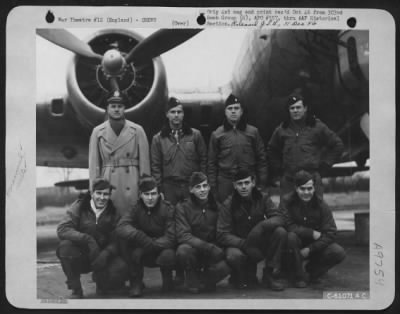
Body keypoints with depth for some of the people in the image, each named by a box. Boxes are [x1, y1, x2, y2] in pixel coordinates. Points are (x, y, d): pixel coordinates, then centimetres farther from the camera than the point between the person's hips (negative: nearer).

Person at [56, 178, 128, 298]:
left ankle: (102, 283, 11)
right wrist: (88, 239, -32)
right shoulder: (79, 206, -7)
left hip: (102, 256, 1)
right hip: (79, 257, -1)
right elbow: (62, 229, -20)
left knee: (121, 267, -28)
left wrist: (105, 253, -27)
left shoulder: (113, 213, 0)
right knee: (65, 246, -32)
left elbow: (115, 241, -5)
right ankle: (76, 290, -13)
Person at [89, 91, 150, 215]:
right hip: (108, 182, 0)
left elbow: (144, 162, 2)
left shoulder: (137, 130, 3)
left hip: (132, 184, 0)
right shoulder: (98, 132, 5)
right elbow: (94, 164, 4)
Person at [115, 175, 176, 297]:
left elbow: (170, 238, -21)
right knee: (124, 239, -25)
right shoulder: (136, 209, -8)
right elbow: (120, 228, -24)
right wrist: (141, 238, -41)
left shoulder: (168, 209, -14)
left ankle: (167, 278, 2)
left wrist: (149, 245, -32)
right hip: (144, 256, 2)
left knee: (168, 255, -37)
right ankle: (136, 282, -10)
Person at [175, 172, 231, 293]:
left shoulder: (216, 206, 2)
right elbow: (183, 235, -16)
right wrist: (207, 246, -28)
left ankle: (204, 281, 6)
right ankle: (192, 278, -3)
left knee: (224, 266, -28)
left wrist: (216, 248, -16)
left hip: (213, 253, 2)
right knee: (183, 251, -35)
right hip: (193, 248, -1)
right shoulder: (182, 207, -6)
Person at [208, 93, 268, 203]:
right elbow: (212, 163, 7)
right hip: (225, 182, 0)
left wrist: (262, 183, 3)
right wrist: (213, 187, 3)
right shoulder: (217, 134, 5)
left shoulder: (253, 132, 6)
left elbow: (261, 158, 7)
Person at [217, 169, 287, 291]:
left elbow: (279, 218, -12)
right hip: (238, 244, -3)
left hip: (260, 243, 3)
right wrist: (245, 244, -29)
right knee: (234, 256, -37)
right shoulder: (229, 204, -9)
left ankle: (270, 274, -10)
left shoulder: (262, 198, -2)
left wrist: (262, 226, -33)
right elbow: (222, 235, -14)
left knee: (280, 232, -24)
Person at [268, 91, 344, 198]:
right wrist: (277, 172, 17)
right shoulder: (282, 130, 10)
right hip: (288, 180, 2)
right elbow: (272, 150, 25)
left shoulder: (317, 126, 2)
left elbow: (338, 145, 10)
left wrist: (324, 165, 5)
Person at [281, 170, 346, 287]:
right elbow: (288, 226, -23)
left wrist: (309, 249, -23)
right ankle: (299, 276, -14)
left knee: (339, 253, -22)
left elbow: (330, 233, -12)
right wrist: (312, 233, -22)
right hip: (296, 247, -2)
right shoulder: (287, 201, -12)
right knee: (291, 236, -35)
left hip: (315, 247, 2)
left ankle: (312, 271, 7)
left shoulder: (321, 205, -6)